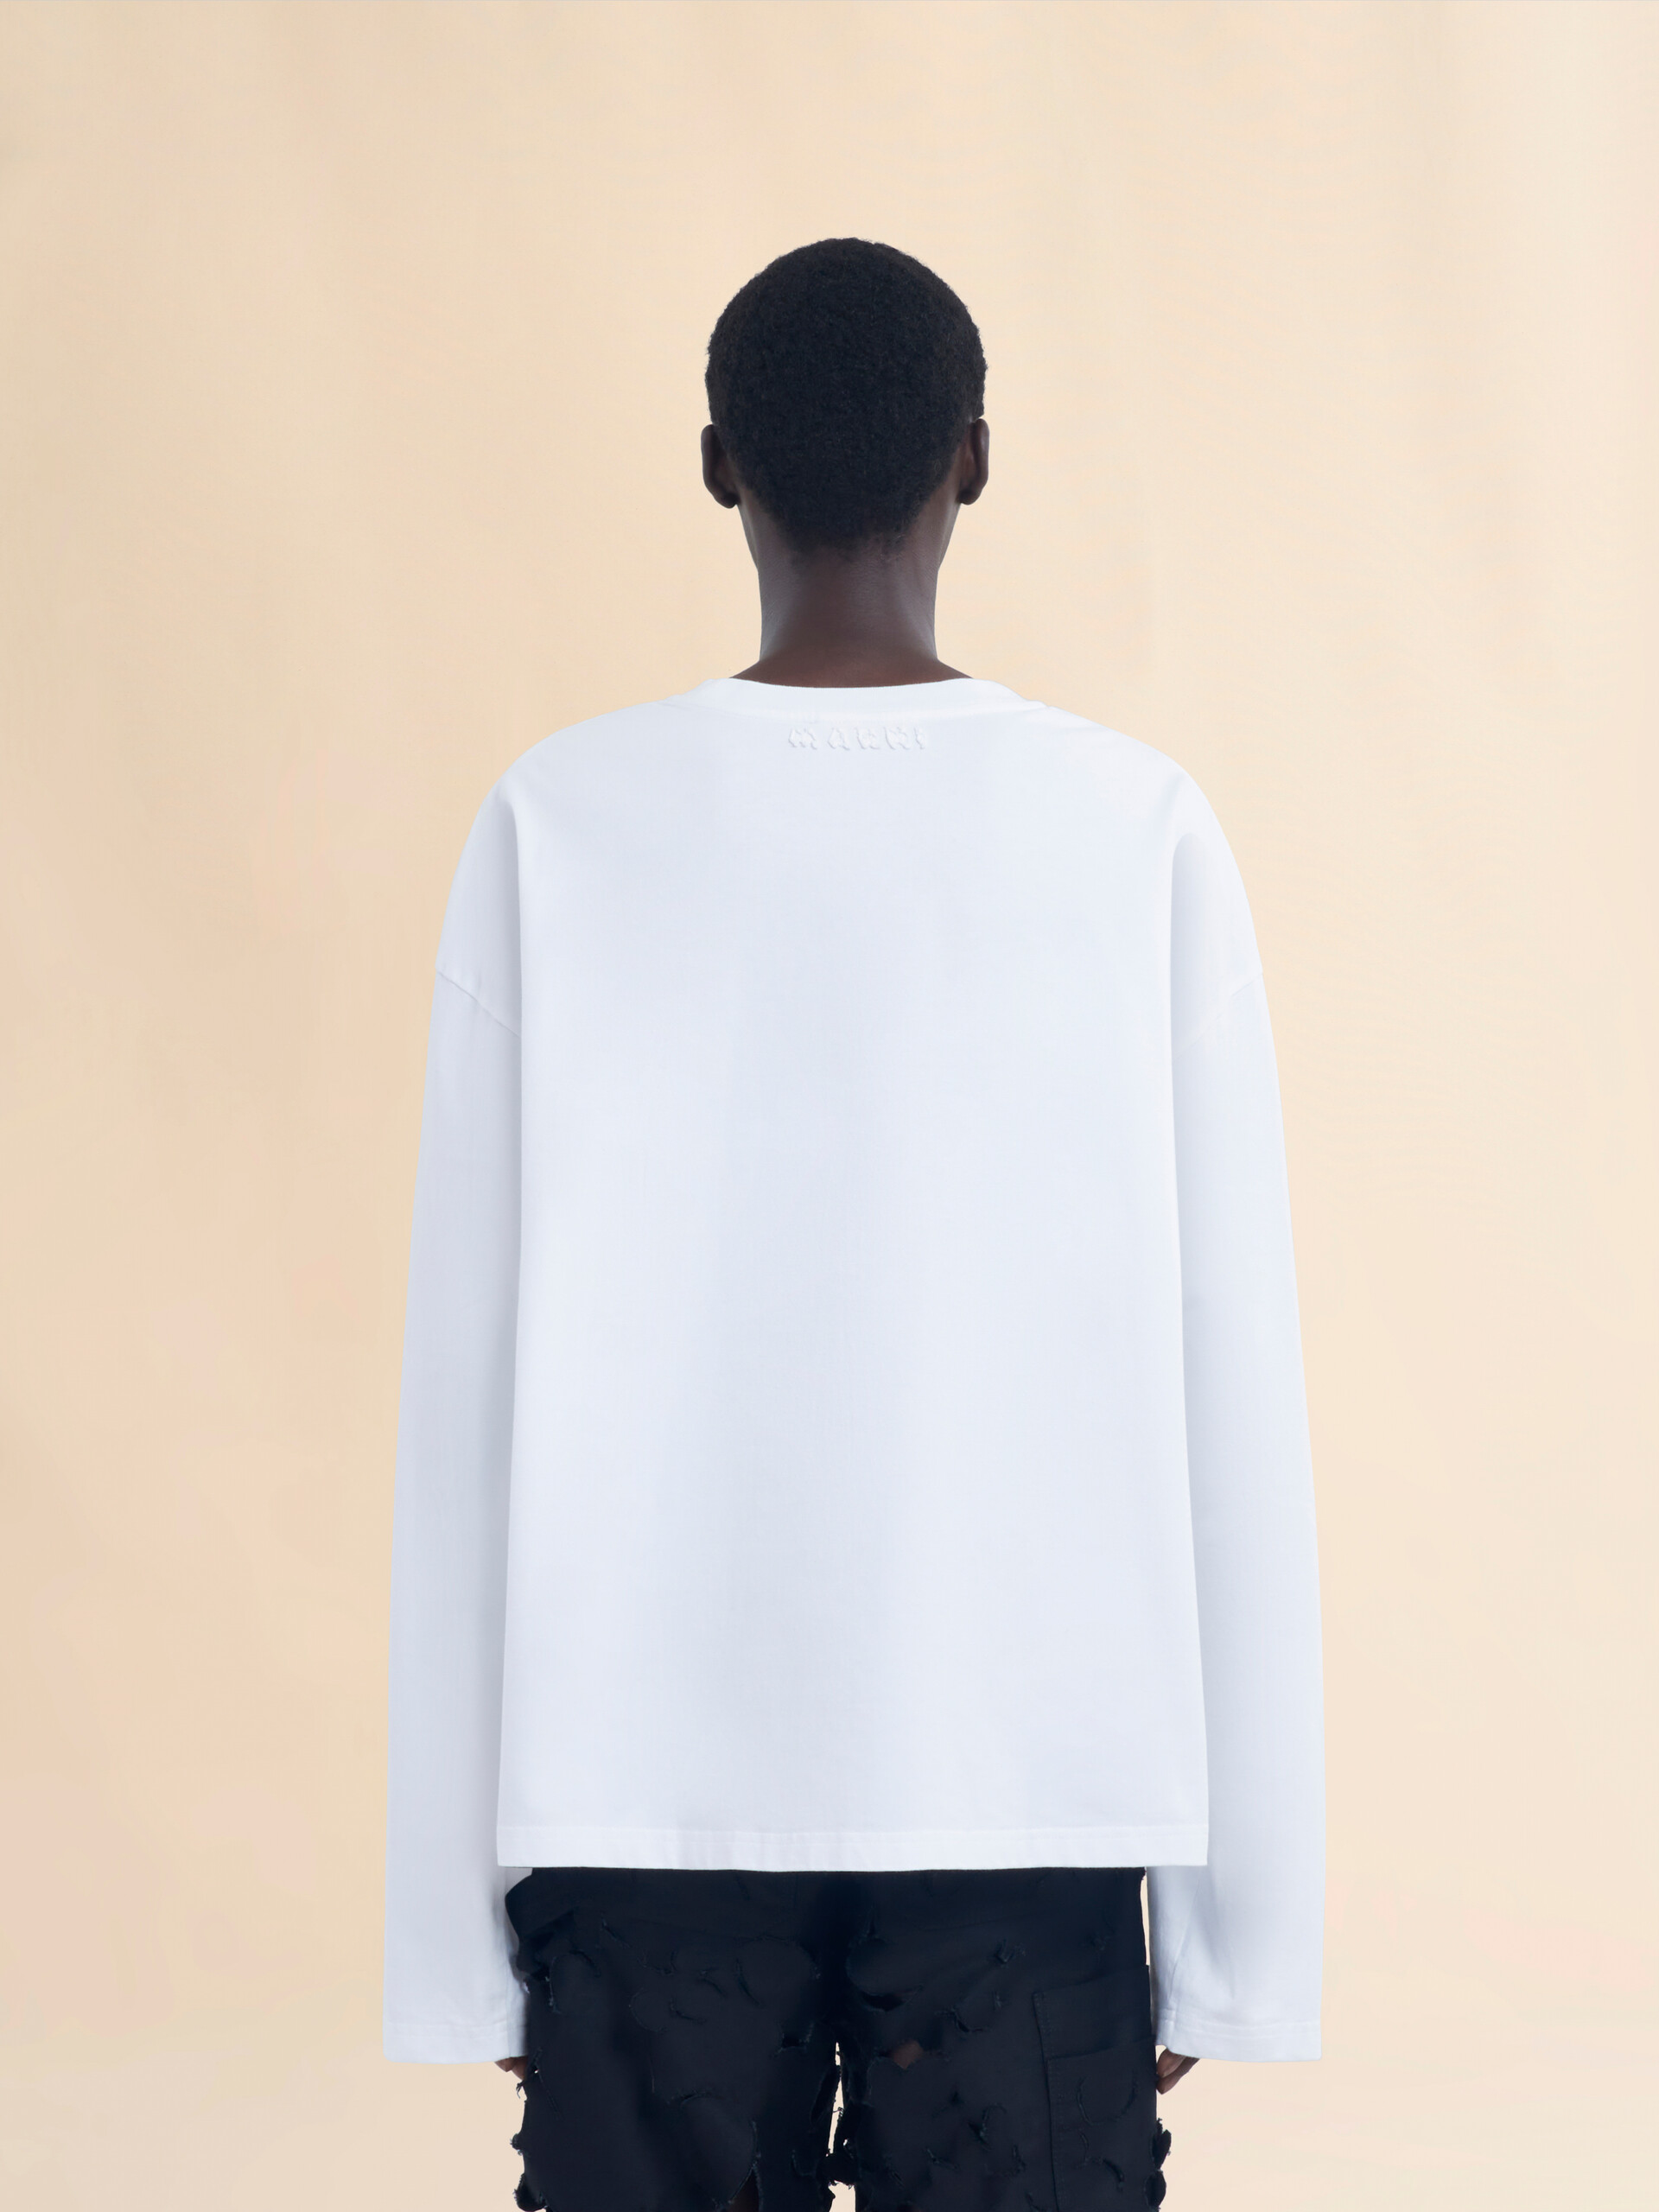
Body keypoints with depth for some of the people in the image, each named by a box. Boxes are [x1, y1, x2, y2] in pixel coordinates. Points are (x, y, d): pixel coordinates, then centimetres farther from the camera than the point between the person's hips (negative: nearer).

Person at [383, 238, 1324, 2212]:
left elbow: (466, 1379, -3)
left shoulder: (557, 827, -3)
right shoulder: (1142, 833, -2)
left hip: (642, 1797, 0)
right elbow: (1231, 1387, -3)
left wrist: (457, 1917, 4)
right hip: (1033, 1801, 0)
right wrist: (1236, 1926, 5)